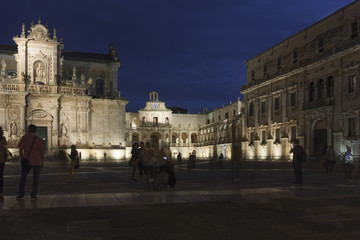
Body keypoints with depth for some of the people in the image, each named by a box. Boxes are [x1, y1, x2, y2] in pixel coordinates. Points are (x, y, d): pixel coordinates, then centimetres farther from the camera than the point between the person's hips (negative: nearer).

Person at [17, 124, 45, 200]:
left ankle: (21, 195, 11)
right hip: (37, 161, 0)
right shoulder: (39, 139, 3)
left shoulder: (24, 137, 0)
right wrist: (42, 162, 11)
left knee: (23, 177, 13)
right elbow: (42, 152, 3)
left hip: (27, 160, 0)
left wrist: (22, 158, 4)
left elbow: (20, 150, -6)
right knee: (35, 178, 6)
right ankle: (33, 195, 5)